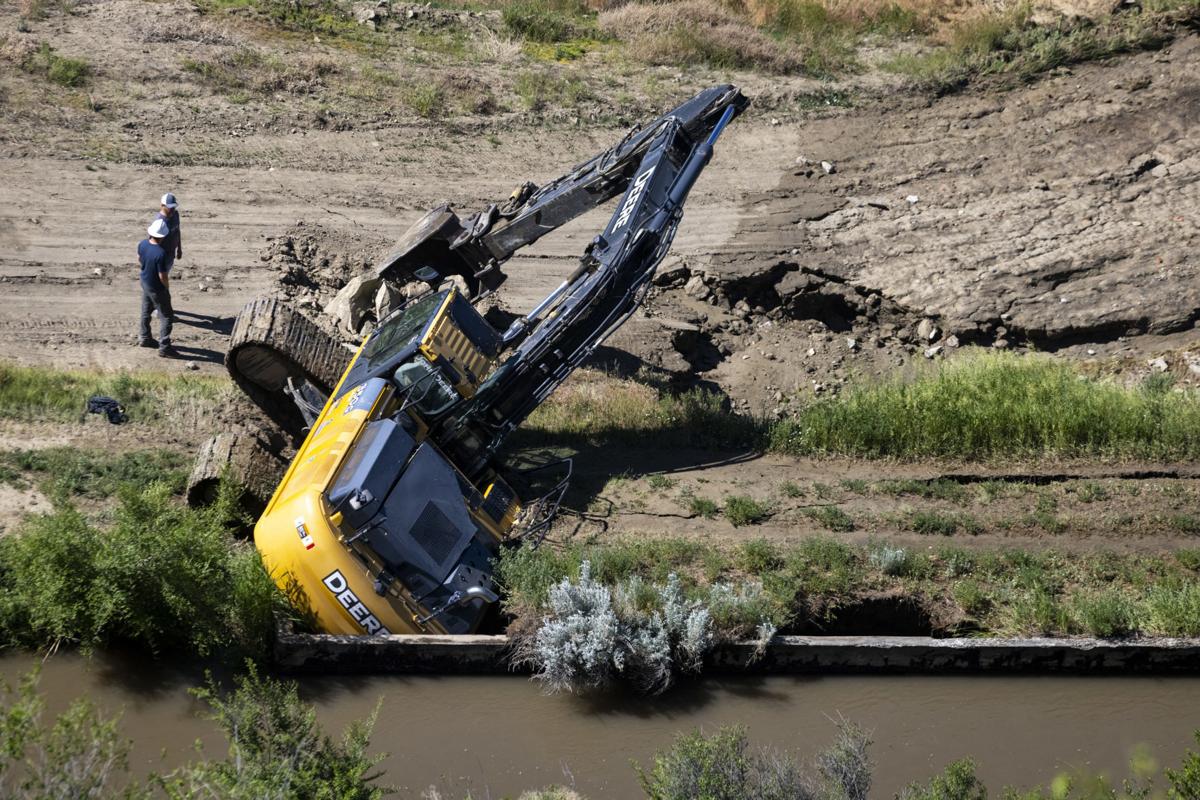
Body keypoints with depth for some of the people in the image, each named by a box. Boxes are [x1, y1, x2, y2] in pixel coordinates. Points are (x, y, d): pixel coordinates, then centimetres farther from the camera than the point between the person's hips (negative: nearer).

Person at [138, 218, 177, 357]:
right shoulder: (160, 253, -33)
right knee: (166, 317, 4)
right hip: (157, 289, -8)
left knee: (146, 312, 25)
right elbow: (162, 276, -26)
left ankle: (144, 338, 40)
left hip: (145, 283, 8)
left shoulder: (142, 244, -11)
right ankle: (164, 347, 5)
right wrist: (167, 287, -7)